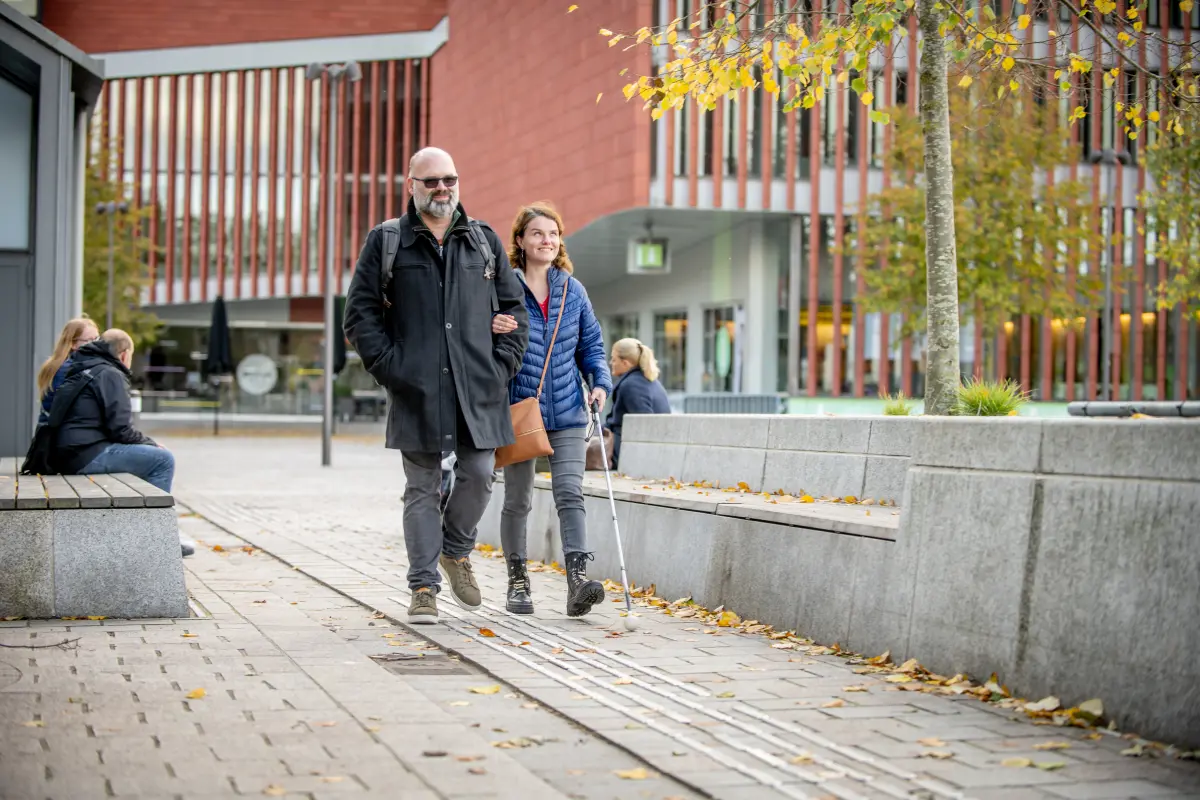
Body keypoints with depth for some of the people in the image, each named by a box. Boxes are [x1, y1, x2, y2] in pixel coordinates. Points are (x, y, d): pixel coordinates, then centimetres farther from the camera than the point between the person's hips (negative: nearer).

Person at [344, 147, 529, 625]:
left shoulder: (484, 240, 13)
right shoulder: (385, 241, 5)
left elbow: (514, 308, 16)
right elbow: (360, 312, 4)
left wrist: (502, 365, 4)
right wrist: (388, 366, -6)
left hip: (478, 387, 2)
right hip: (416, 388, -2)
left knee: (479, 473, -3)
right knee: (422, 488, 1)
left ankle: (456, 550, 25)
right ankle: (424, 587, 7)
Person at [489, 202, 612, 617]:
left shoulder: (572, 290, 8)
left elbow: (591, 344, 15)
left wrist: (600, 382, -2)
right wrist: (490, 329, -24)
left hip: (567, 413, 2)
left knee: (570, 493, -11)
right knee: (517, 499, 8)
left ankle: (578, 580, -19)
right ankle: (517, 581, 21)